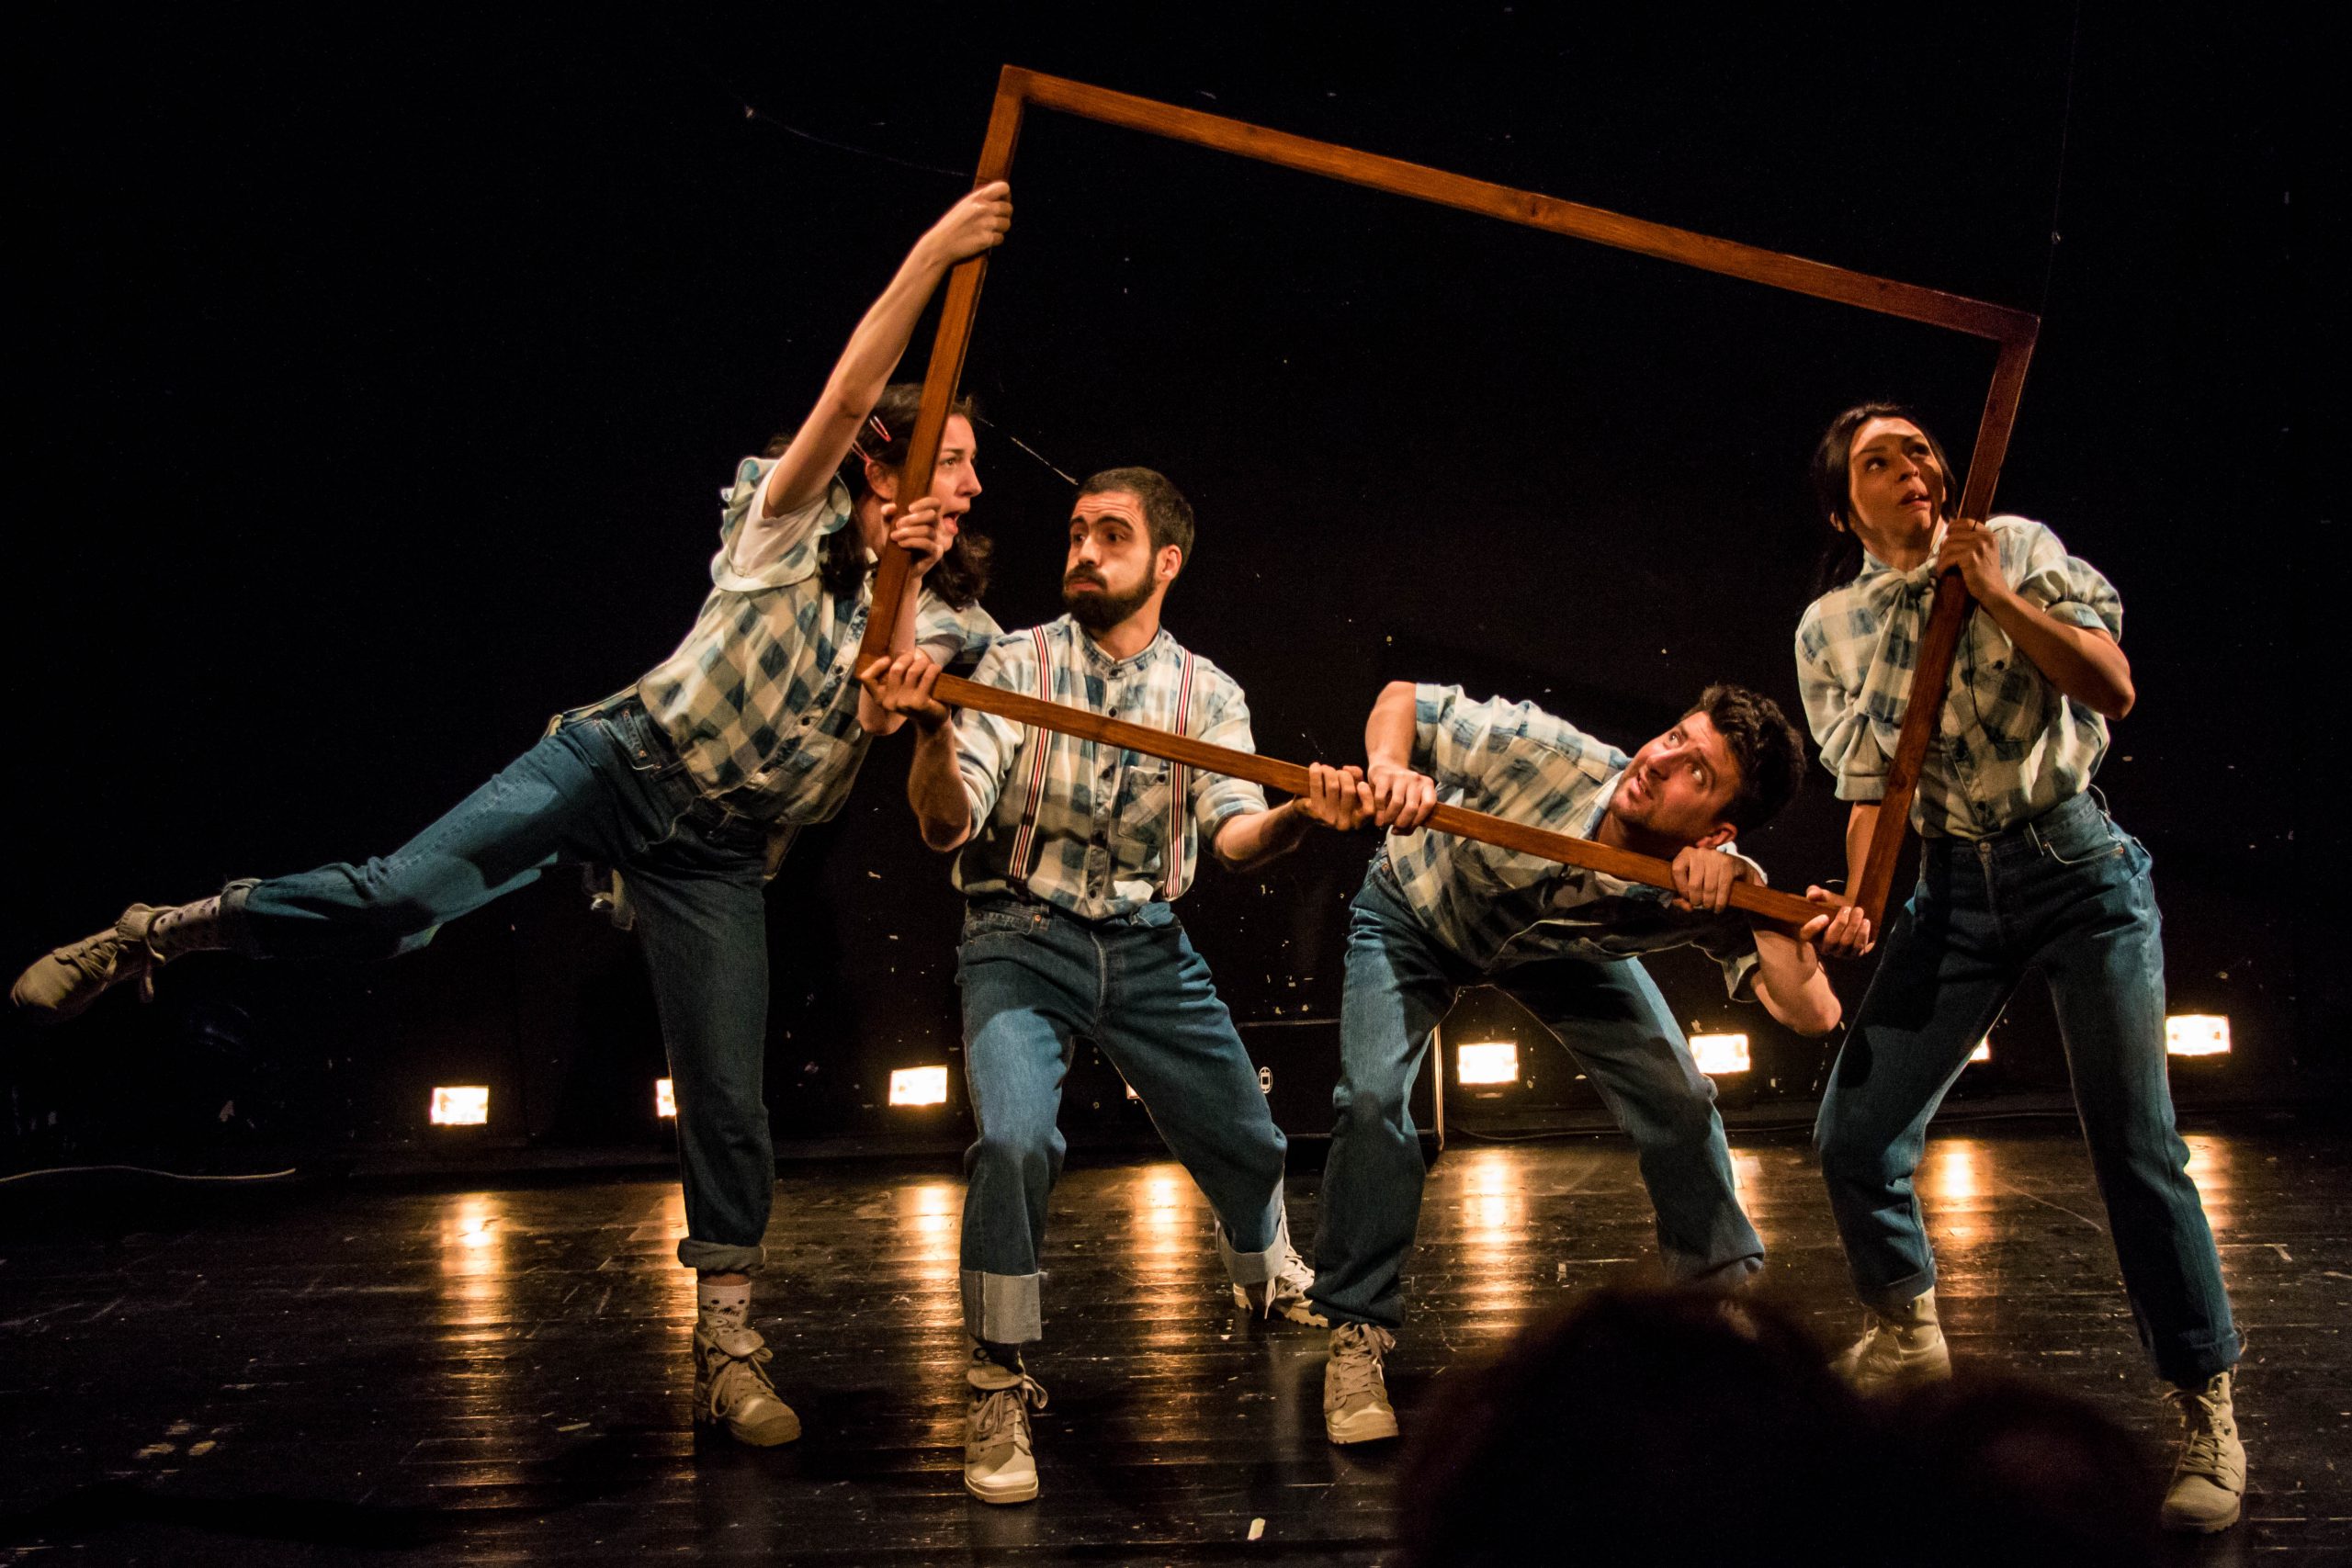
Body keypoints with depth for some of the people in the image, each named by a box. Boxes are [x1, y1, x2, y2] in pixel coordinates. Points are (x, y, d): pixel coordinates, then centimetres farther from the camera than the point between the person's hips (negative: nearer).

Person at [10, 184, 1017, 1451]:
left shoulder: (941, 619, 7)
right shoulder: (793, 524, -5)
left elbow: (888, 715, -10)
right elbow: (846, 395, -21)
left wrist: (907, 592, -23)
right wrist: (931, 256, -28)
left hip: (720, 852, 4)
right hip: (621, 763, -3)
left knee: (728, 1102, -2)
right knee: (395, 897, -22)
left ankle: (727, 1349, 11)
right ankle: (156, 936, 0)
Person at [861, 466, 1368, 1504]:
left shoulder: (1206, 693, 3)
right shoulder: (1017, 664, -4)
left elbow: (1232, 833, -12)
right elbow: (948, 823, -14)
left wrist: (1300, 814, -35)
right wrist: (930, 728, -34)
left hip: (1149, 950, 3)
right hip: (1023, 939, -3)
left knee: (1246, 1143, 11)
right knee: (1015, 1139, -26)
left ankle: (1269, 1283, 46)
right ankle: (1000, 1390, -9)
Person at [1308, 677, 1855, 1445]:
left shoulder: (1704, 892, -33)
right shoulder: (1549, 754, -40)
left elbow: (1813, 1015, -41)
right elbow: (1403, 698, -27)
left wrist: (1748, 893, -51)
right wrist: (1388, 768, -49)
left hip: (1561, 944, 2)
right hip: (1414, 911, -2)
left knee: (1677, 1098, -6)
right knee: (1371, 1098, -21)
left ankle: (1728, 1300, 18)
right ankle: (1357, 1337, -7)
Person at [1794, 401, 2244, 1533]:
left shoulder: (2018, 549, 0)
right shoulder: (1830, 629, 5)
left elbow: (2113, 688, -8)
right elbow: (1872, 791, 7)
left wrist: (1994, 594, -14)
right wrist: (1859, 899, -10)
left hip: (2079, 867, -3)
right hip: (1956, 888, 3)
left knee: (2134, 1144, -11)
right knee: (1853, 1135, -3)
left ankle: (2206, 1410, 1)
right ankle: (1906, 1334, 24)